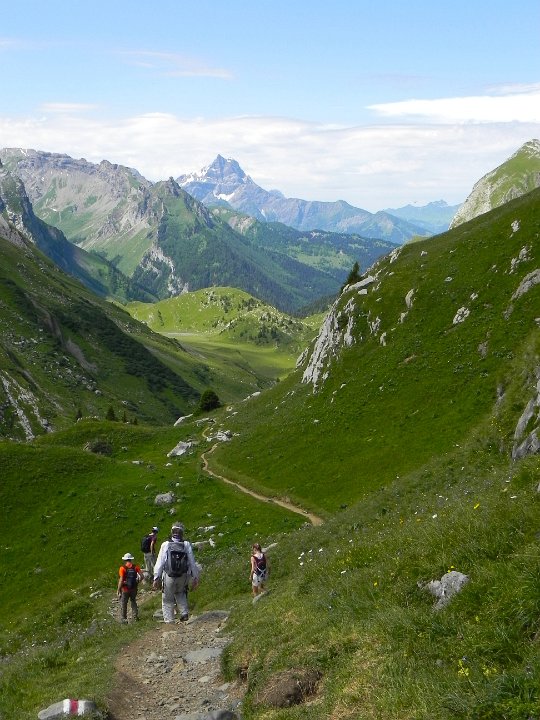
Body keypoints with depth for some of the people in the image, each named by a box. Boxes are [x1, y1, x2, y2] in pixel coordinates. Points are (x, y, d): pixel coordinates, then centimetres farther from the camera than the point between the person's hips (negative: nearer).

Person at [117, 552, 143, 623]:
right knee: (133, 602, 24)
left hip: (125, 590, -3)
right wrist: (137, 582, 9)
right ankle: (135, 616, 27)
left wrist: (118, 590, -9)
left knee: (123, 604, 13)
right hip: (134, 589, 3)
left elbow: (121, 581, -18)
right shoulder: (135, 567, -6)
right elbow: (141, 576, -9)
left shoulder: (122, 568, -16)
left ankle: (123, 618, 18)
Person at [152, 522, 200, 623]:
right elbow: (192, 562, -1)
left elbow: (160, 562, -10)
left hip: (169, 577, -2)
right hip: (183, 576, 2)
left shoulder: (165, 545, -9)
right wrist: (195, 578, 8)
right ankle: (184, 612, 14)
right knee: (180, 593, 30)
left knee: (168, 600, 12)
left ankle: (169, 620, 10)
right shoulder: (187, 545, -4)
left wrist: (156, 578, -4)